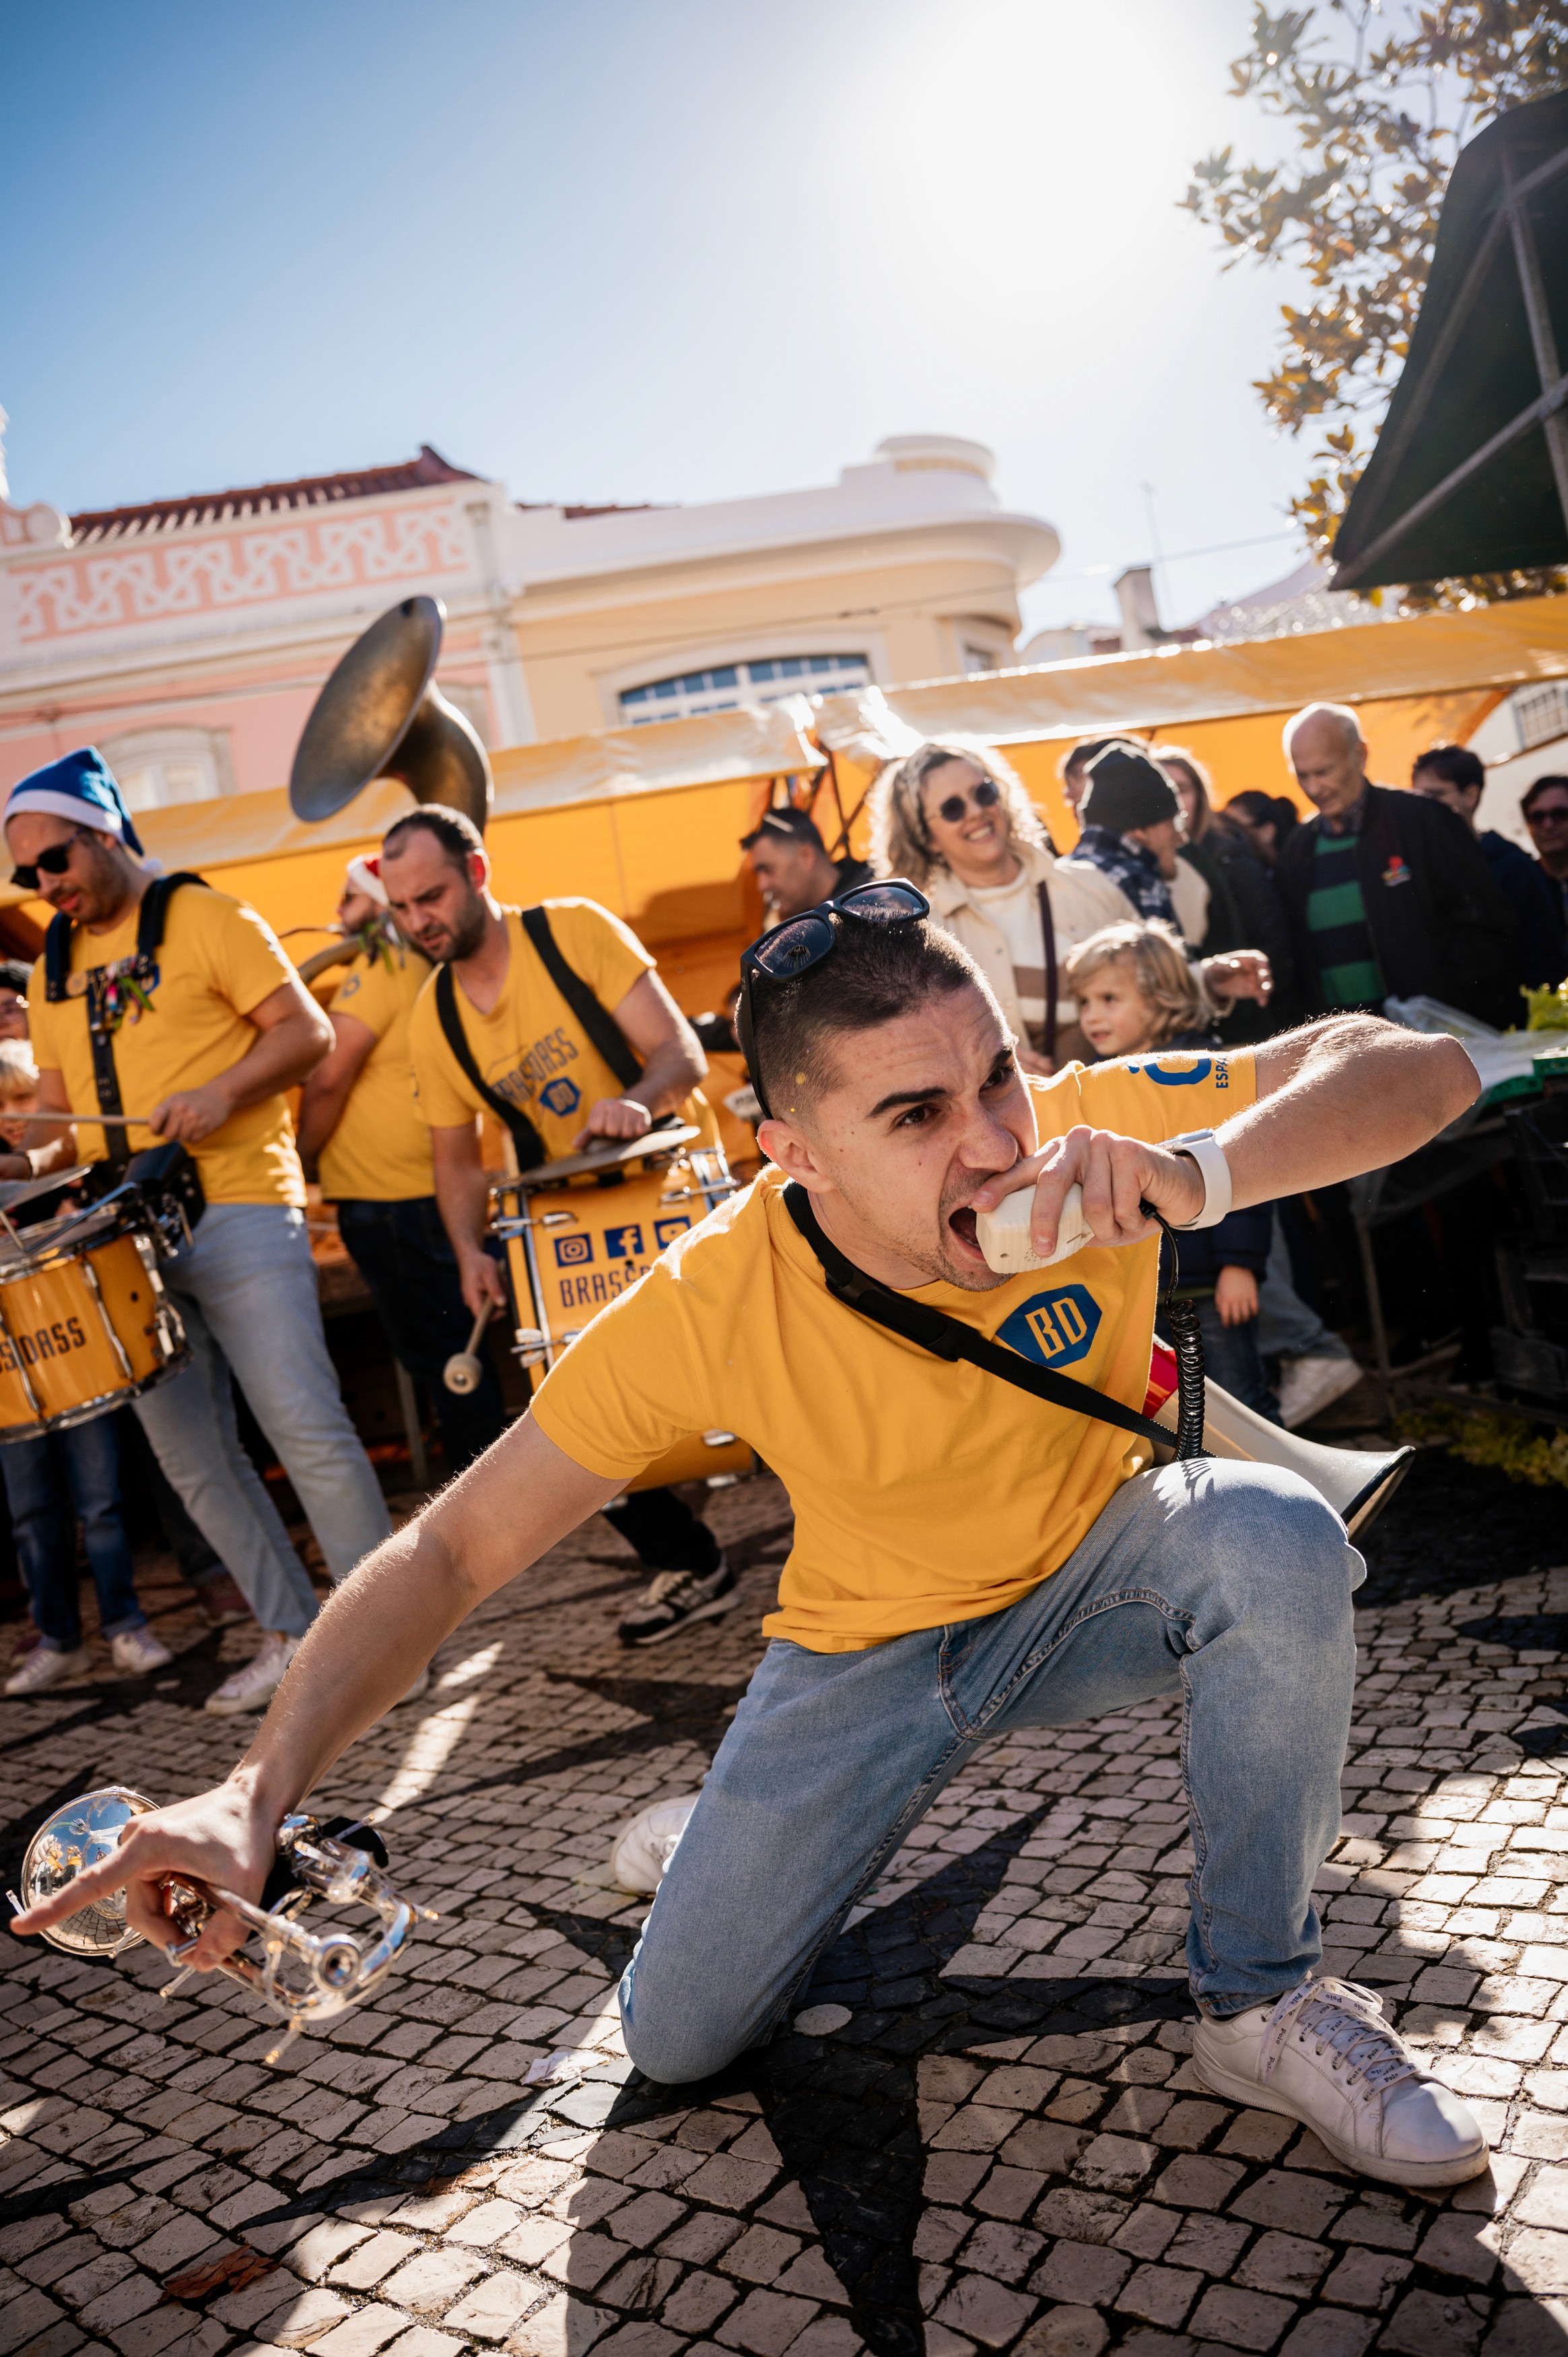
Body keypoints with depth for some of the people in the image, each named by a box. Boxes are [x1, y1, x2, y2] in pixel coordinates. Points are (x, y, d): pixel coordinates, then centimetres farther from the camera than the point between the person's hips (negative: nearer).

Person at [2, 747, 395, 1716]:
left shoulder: (206, 918, -1)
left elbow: (308, 1031, -6)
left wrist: (222, 1093, -20)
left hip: (239, 1217, -6)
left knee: (306, 1427, -9)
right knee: (193, 1459, 7)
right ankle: (294, 1635, 19)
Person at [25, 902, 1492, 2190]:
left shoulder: (1081, 1137, -26)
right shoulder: (709, 1305, -29)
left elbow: (1421, 1068, -29)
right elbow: (454, 1551, -23)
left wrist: (1198, 1169, -48)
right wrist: (254, 1795, -35)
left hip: (1088, 1588, 1)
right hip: (872, 1650, 0)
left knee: (1274, 1537, -32)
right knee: (677, 2039, 0)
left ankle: (1257, 2004, -9)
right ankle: (832, 1822, 31)